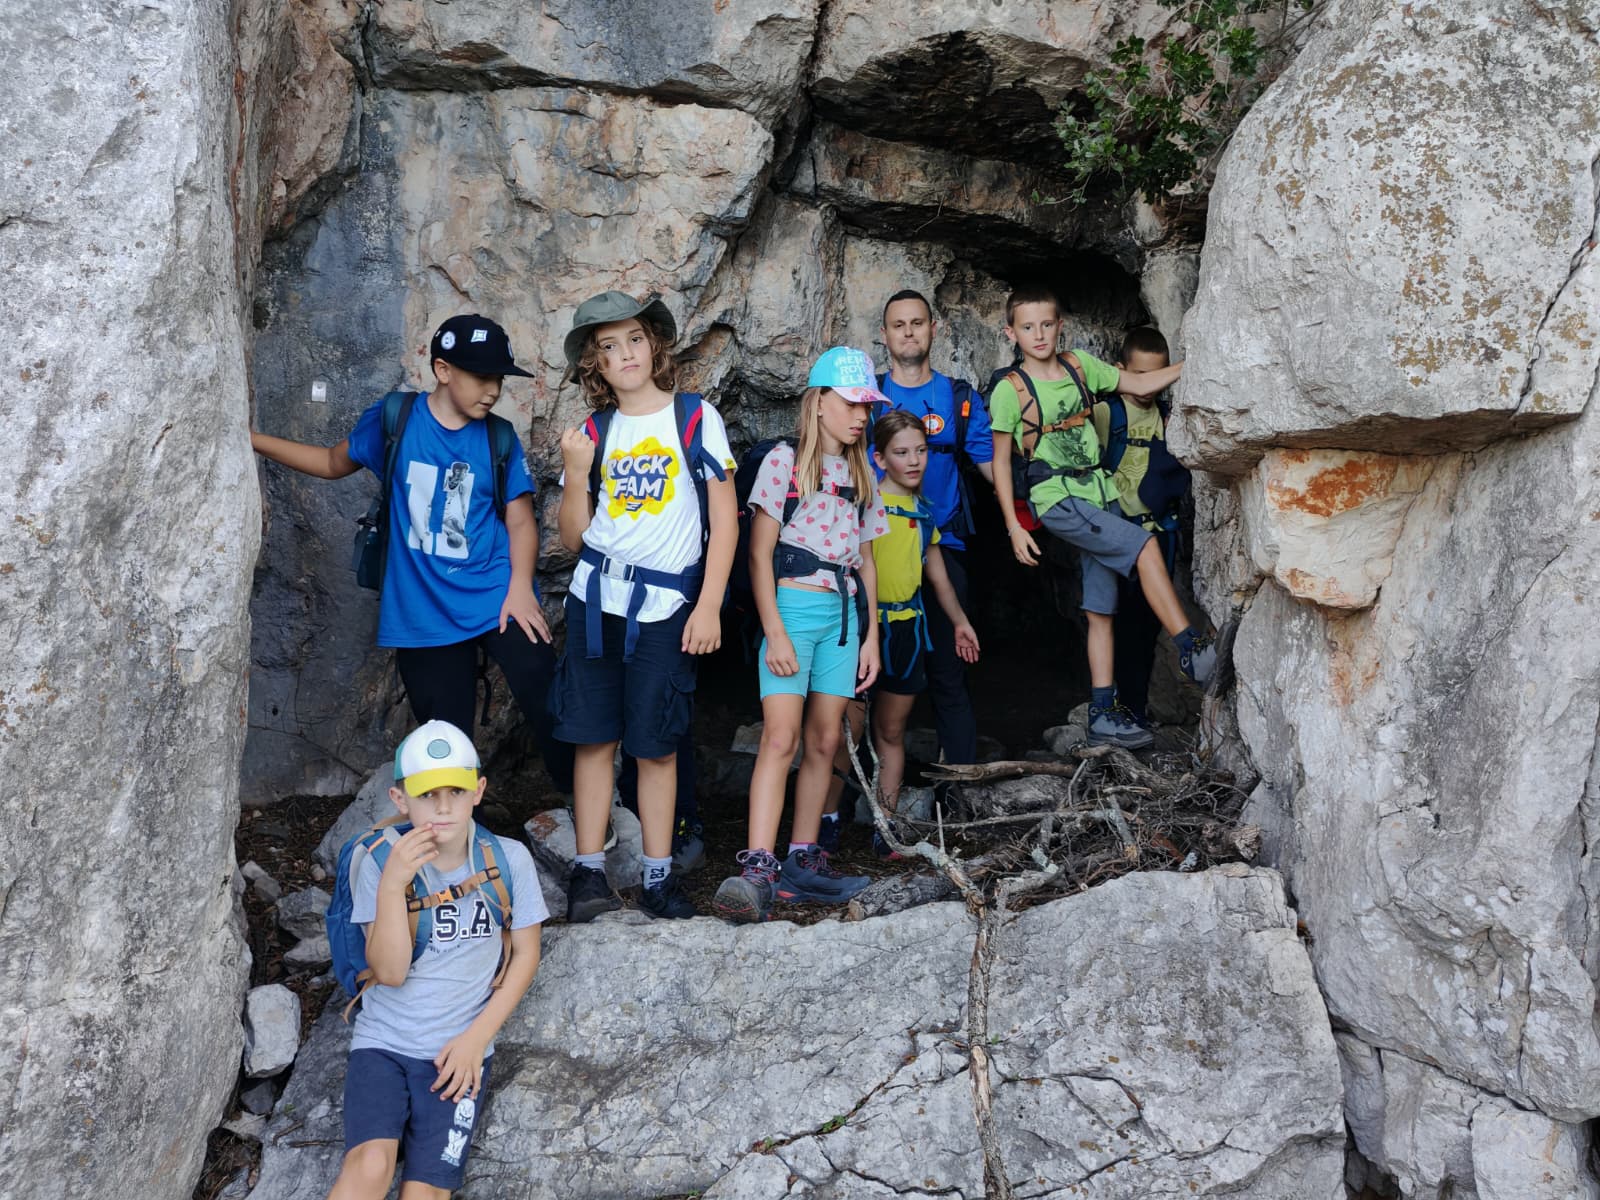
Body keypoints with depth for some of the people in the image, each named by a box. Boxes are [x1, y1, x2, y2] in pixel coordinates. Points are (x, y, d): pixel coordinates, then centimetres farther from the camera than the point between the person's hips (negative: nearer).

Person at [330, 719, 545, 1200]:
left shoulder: (509, 860, -5)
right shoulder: (378, 863, -6)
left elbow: (525, 955, 3)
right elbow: (390, 972, -11)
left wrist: (477, 1038, -5)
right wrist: (392, 884, -23)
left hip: (459, 1052, 1)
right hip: (382, 1042, 0)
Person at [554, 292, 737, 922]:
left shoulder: (695, 417, 0)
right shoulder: (593, 433, 8)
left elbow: (724, 519, -1)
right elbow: (573, 539, 8)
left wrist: (709, 607, -7)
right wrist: (576, 474, -8)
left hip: (665, 607, -2)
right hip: (595, 602, 3)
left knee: (656, 744, 2)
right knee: (593, 736, 3)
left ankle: (659, 875, 11)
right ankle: (589, 871, 11)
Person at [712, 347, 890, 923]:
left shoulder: (860, 474, 15)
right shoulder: (785, 461, -3)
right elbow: (759, 553, -8)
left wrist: (871, 633, 11)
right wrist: (775, 632, -15)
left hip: (843, 615, 6)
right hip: (792, 607, -6)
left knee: (825, 740, 5)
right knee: (781, 735, -16)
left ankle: (803, 862, 12)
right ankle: (757, 870, -20)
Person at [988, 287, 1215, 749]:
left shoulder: (1079, 365, 7)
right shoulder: (1010, 390, -6)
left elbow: (1140, 385, 14)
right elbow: (1001, 461, -3)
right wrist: (1014, 527, -7)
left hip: (1098, 494, 5)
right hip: (1056, 499, -5)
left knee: (1102, 608, 4)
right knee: (1144, 546, -22)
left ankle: (1103, 714, 9)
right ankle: (1192, 650, -13)